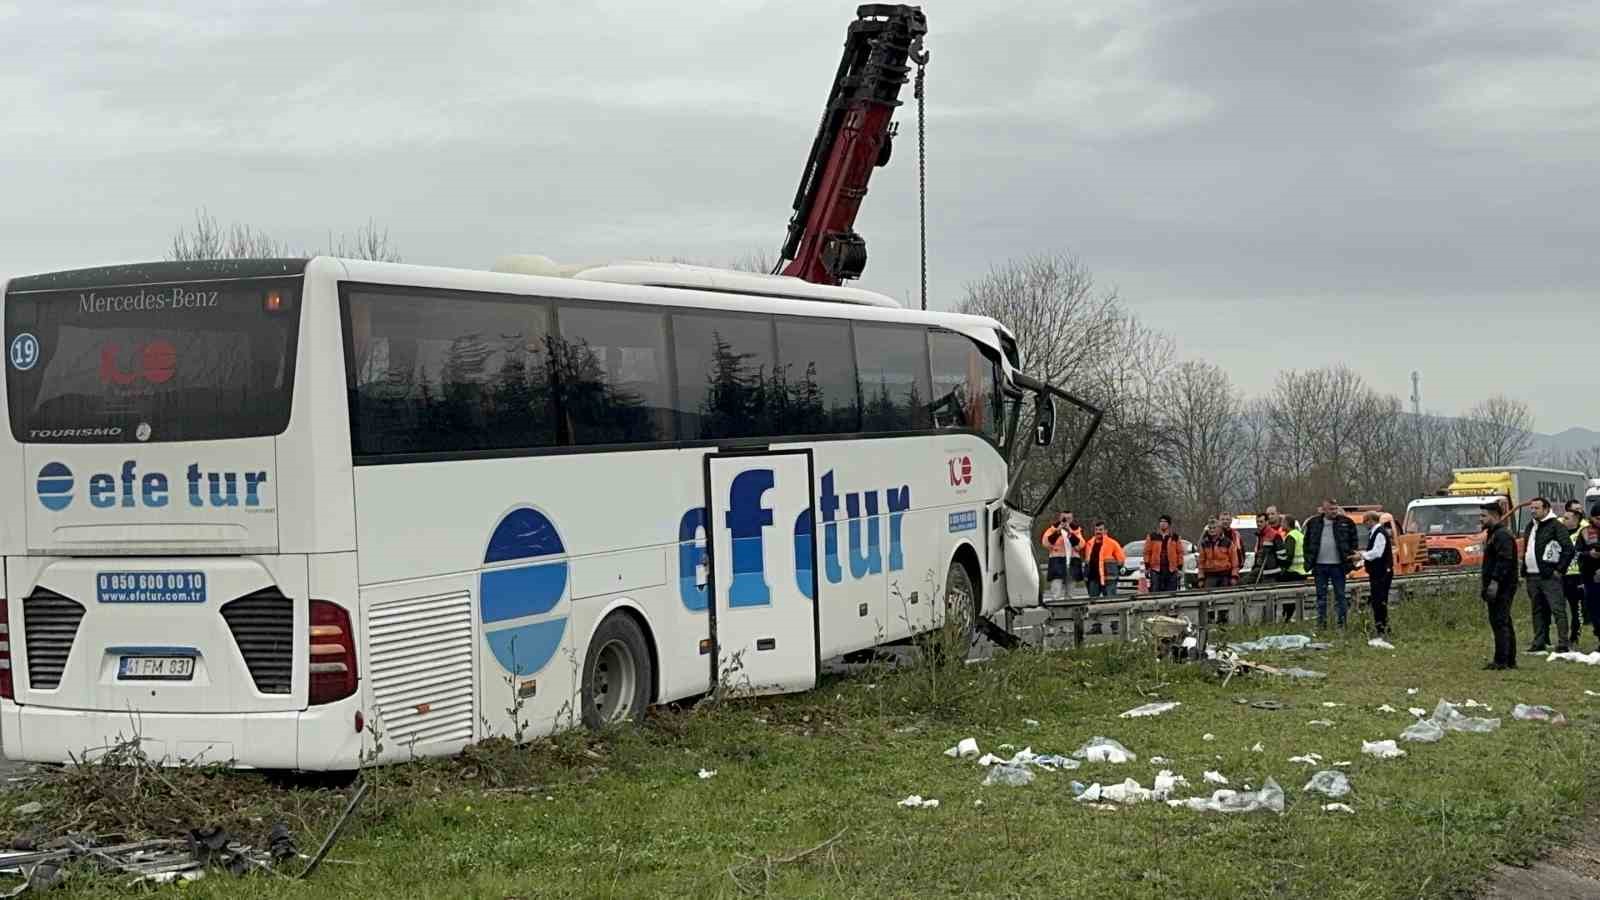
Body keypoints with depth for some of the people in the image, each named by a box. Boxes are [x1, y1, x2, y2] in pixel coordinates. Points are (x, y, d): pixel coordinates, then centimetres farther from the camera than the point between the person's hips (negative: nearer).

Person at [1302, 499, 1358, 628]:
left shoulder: (1346, 523, -1)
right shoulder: (1313, 523, 4)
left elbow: (1353, 541, 4)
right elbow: (1307, 543, 11)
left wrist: (1349, 558, -5)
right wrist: (1309, 560, 4)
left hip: (1338, 565, -2)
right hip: (1320, 566, 2)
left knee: (1340, 596, 3)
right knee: (1321, 596, 8)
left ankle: (1342, 624, 8)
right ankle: (1321, 623, 14)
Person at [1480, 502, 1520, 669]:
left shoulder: (1502, 536, -13)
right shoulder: (1493, 534, 21)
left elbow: (1504, 561, -23)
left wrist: (1494, 582, -28)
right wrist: (1486, 587, 25)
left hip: (1501, 587, -11)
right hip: (1497, 587, 11)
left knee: (1499, 623, -11)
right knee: (1504, 624, 13)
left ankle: (1501, 661, -12)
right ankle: (1510, 660, 17)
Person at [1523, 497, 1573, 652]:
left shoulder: (1556, 525, -7)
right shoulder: (1531, 526, 17)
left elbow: (1568, 549, -12)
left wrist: (1560, 569, -13)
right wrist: (1524, 570, 16)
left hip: (1549, 576, -8)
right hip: (1532, 576, 8)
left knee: (1557, 609, -9)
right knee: (1538, 610, 13)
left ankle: (1562, 644, -11)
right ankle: (1539, 643, 18)